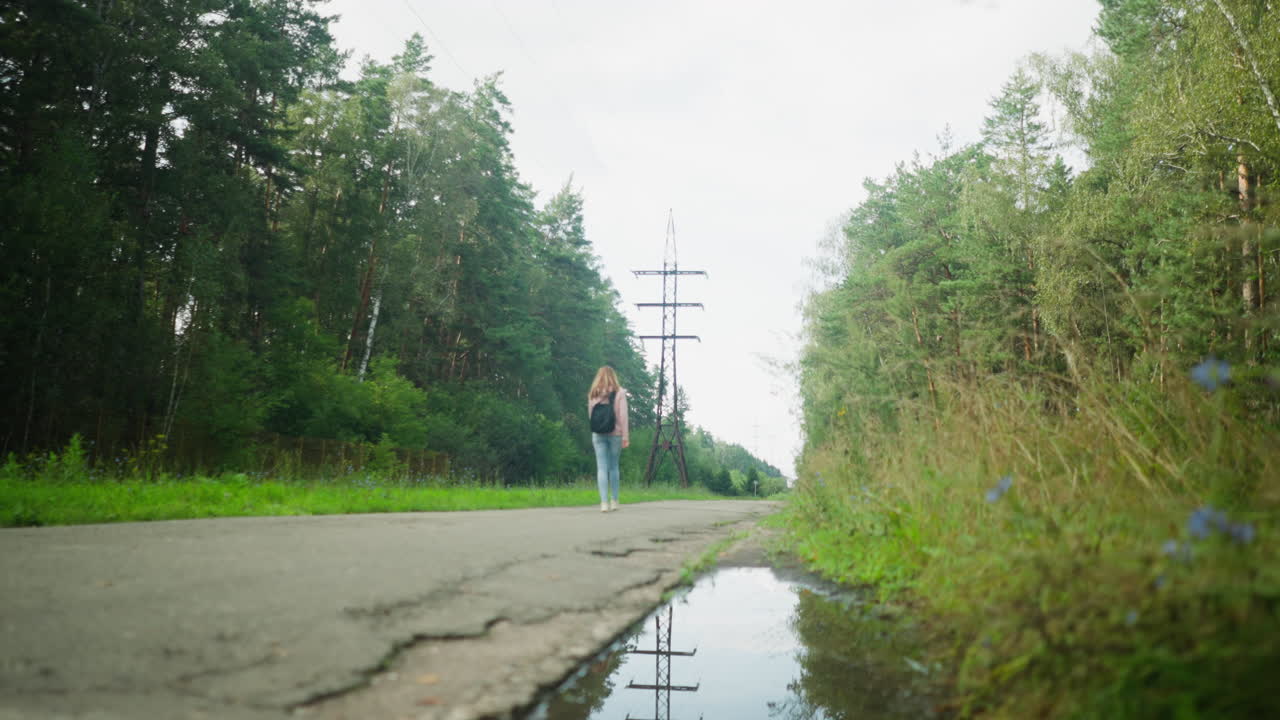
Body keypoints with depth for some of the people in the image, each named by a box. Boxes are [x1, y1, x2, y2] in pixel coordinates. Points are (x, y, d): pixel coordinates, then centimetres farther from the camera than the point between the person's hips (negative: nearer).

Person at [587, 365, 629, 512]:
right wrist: (625, 436, -4)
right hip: (615, 433, -1)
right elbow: (623, 416, -6)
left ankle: (604, 502, -8)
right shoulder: (619, 392, -2)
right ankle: (614, 501, 15)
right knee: (614, 466, 11)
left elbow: (590, 415, 7)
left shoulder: (593, 394, 5)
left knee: (601, 468, 0)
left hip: (598, 434, 1)